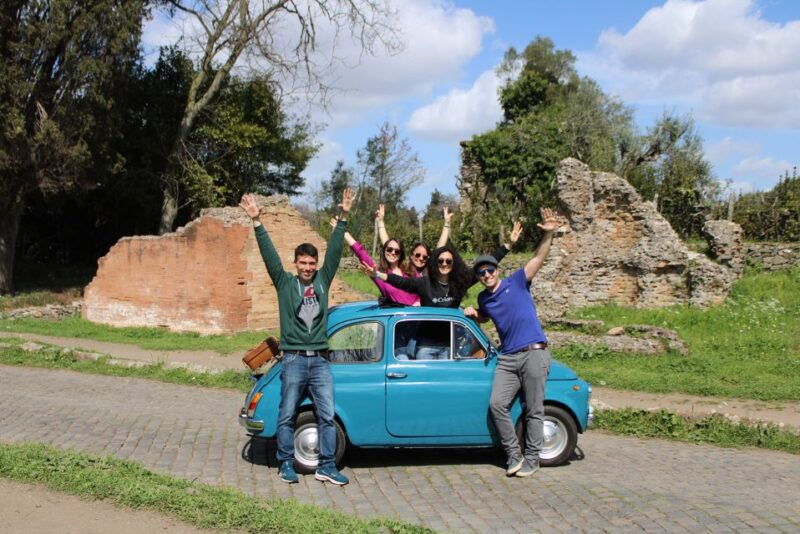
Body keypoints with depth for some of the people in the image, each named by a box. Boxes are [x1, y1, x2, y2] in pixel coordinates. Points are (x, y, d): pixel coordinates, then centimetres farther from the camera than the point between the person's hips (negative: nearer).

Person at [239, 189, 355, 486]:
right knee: (287, 416, 4)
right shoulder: (285, 283, 3)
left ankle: (326, 466, 8)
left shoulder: (323, 281, 9)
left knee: (327, 416, 1)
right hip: (293, 360, -2)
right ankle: (286, 464, 16)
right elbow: (269, 254, -6)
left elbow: (334, 250, 3)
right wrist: (256, 222, -14)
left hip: (320, 361, 2)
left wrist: (343, 217, -3)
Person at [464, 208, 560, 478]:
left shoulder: (516, 282, 1)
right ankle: (514, 455, 4)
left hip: (534, 354, -5)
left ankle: (531, 459, 11)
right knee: (497, 404, -9)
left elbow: (538, 258, -9)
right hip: (507, 358, 5)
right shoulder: (483, 299, 15)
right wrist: (473, 314, 14)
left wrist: (548, 234, -24)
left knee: (534, 411, -1)